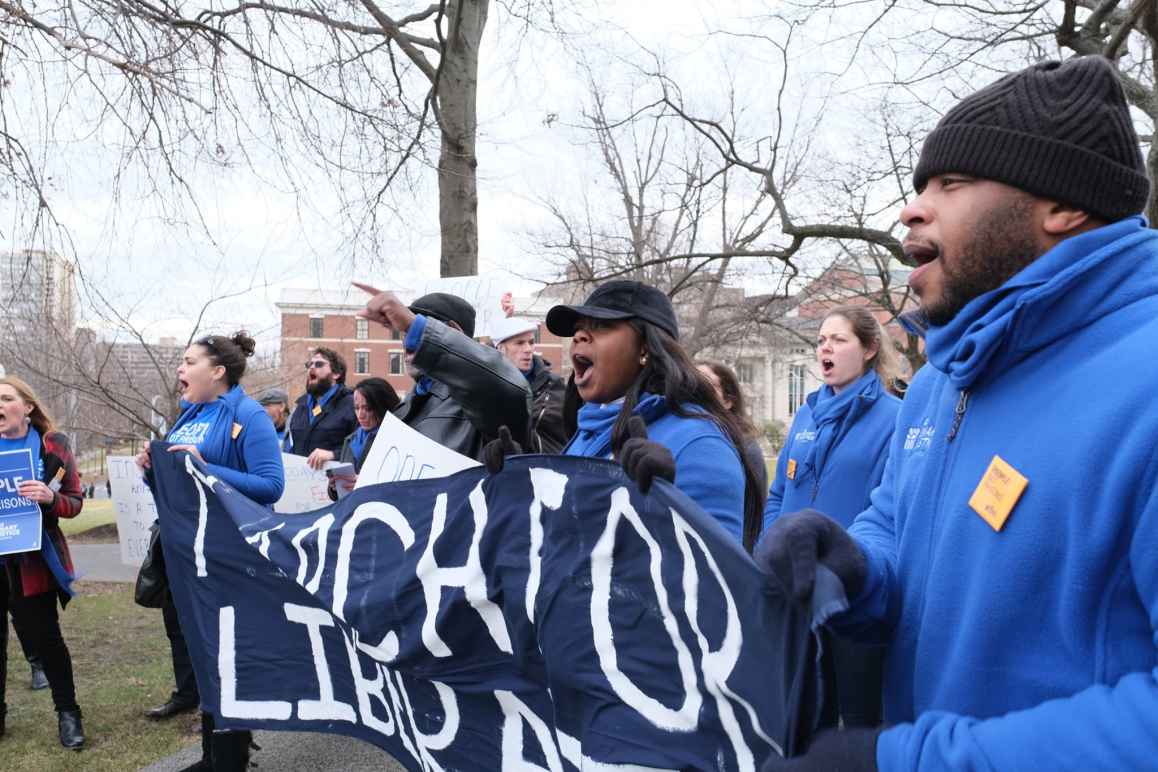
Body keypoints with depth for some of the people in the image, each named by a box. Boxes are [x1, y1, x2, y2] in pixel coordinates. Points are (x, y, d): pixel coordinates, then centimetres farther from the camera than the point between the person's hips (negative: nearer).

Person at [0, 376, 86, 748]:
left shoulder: (53, 446, -1)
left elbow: (75, 502, -1)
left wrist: (51, 497, -22)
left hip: (32, 560, -2)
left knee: (44, 637, 1)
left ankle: (67, 712, 15)